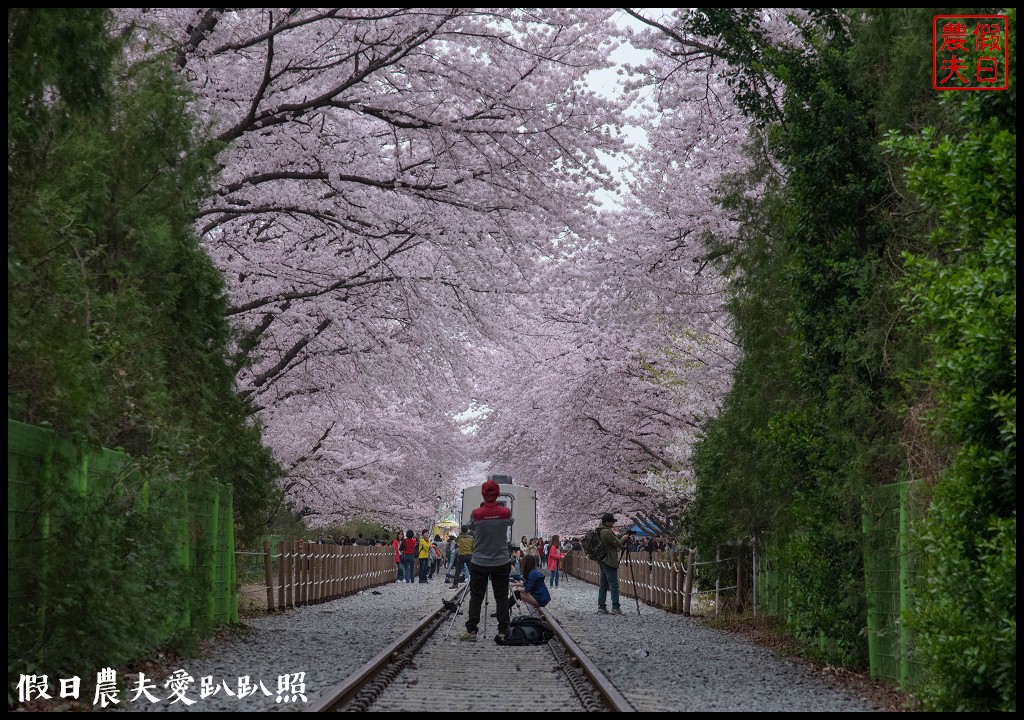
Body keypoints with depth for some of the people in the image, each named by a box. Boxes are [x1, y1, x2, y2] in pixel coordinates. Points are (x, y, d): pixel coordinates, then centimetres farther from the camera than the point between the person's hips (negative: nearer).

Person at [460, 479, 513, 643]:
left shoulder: (476, 514, -10)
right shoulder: (506, 513, -7)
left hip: (479, 563, -1)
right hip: (501, 562, 1)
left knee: (476, 597, 7)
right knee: (502, 597, 6)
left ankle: (471, 631, 4)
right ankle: (502, 632, 2)